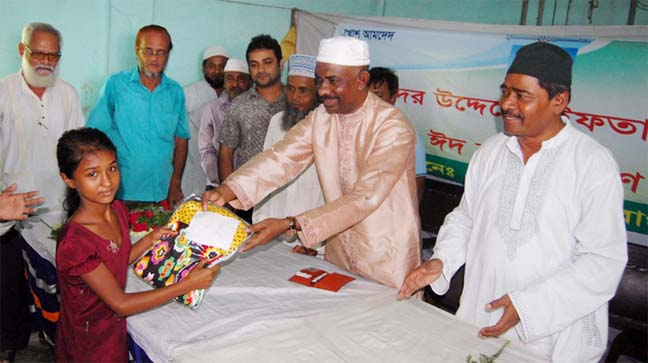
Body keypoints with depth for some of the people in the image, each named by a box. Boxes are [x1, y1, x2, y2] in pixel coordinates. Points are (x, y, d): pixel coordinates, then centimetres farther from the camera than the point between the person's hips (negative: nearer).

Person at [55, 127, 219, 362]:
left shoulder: (117, 209, -7)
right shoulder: (74, 241, -31)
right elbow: (121, 304, -26)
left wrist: (151, 239, -6)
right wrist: (187, 285, -28)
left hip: (114, 327, 6)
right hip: (90, 343, -6)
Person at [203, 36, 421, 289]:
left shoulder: (394, 128, -21)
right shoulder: (320, 118, -2)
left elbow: (363, 199, -28)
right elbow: (281, 158, -14)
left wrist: (290, 225, -35)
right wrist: (228, 190, -30)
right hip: (338, 257, 5)